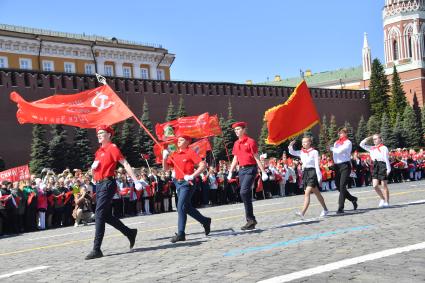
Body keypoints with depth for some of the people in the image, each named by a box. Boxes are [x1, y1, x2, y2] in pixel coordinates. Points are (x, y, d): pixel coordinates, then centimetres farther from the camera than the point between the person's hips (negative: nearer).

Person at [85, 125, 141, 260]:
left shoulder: (112, 148, -7)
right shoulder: (99, 151, 18)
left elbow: (125, 164, -13)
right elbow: (94, 169, 26)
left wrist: (136, 181, -19)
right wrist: (93, 166, 2)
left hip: (107, 184, -9)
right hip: (99, 184, 9)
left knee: (99, 214, -13)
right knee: (106, 215, 13)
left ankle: (96, 249, -11)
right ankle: (130, 233, 28)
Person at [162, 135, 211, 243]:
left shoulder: (190, 153, -8)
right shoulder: (174, 154, 12)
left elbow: (203, 165, -15)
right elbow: (165, 168, 12)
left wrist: (192, 176, -20)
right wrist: (164, 157, -5)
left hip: (187, 183, -8)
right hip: (178, 183, 8)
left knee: (181, 207, -13)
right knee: (187, 207, 16)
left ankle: (181, 234, -8)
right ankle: (205, 221, 34)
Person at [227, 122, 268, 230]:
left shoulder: (250, 141, -6)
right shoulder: (236, 144, 14)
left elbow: (256, 158, -7)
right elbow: (235, 159, 19)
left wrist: (263, 172, -10)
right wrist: (230, 172, 14)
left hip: (250, 169, -7)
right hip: (241, 169, 7)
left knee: (244, 192, -20)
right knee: (247, 195, 7)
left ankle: (250, 218, -12)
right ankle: (251, 221, 12)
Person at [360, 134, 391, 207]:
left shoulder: (384, 148, -6)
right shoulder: (372, 148, 12)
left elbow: (387, 159, -7)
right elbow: (362, 144, 14)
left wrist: (388, 169, -10)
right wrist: (368, 138, 9)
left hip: (382, 166, -6)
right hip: (375, 166, 6)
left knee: (384, 185, 0)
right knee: (375, 185, 1)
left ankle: (386, 202, 9)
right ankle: (382, 199, 21)